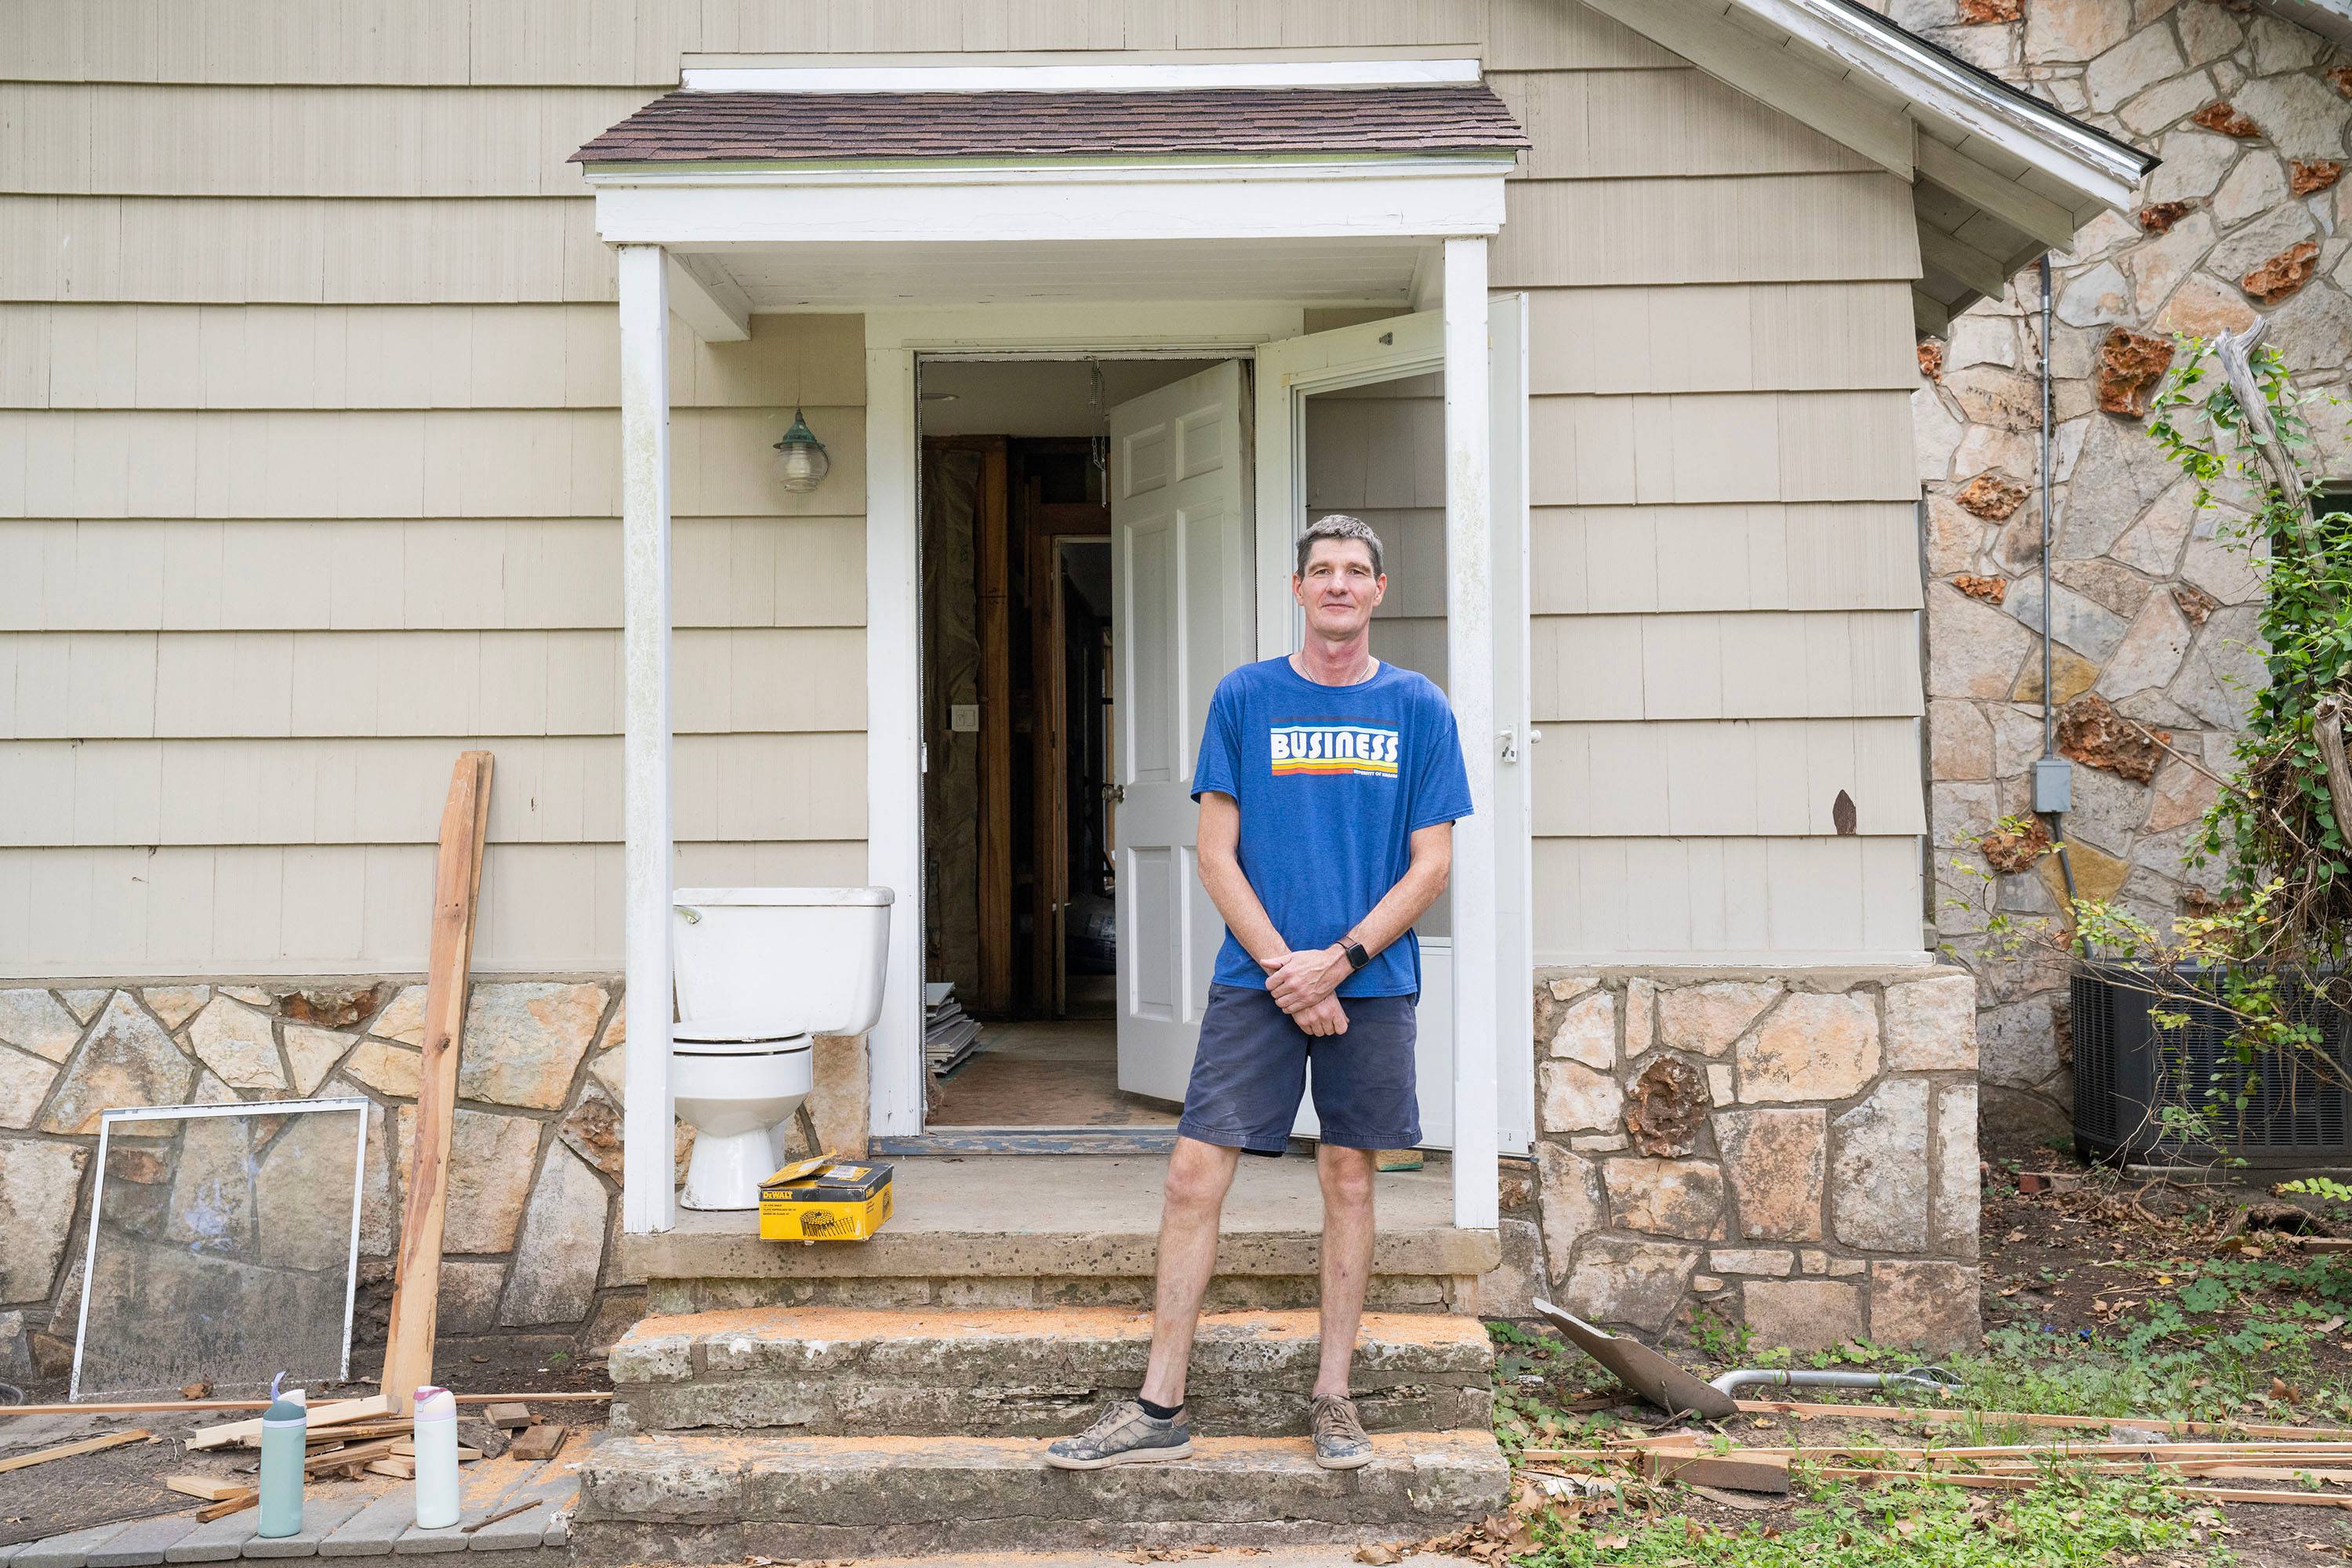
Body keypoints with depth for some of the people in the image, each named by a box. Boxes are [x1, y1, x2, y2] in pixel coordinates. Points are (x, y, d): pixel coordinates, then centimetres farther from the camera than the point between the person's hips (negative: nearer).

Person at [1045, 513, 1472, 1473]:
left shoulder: (1418, 709, 4)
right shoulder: (1246, 698, 3)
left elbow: (1430, 865, 2)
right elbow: (1217, 857, 1)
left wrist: (1339, 959, -10)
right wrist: (1286, 968, -10)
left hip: (1371, 983, 1)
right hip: (1256, 980, 0)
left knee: (1348, 1180, 7)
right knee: (1194, 1176, -4)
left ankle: (1333, 1399, 19)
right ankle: (1159, 1410, 4)